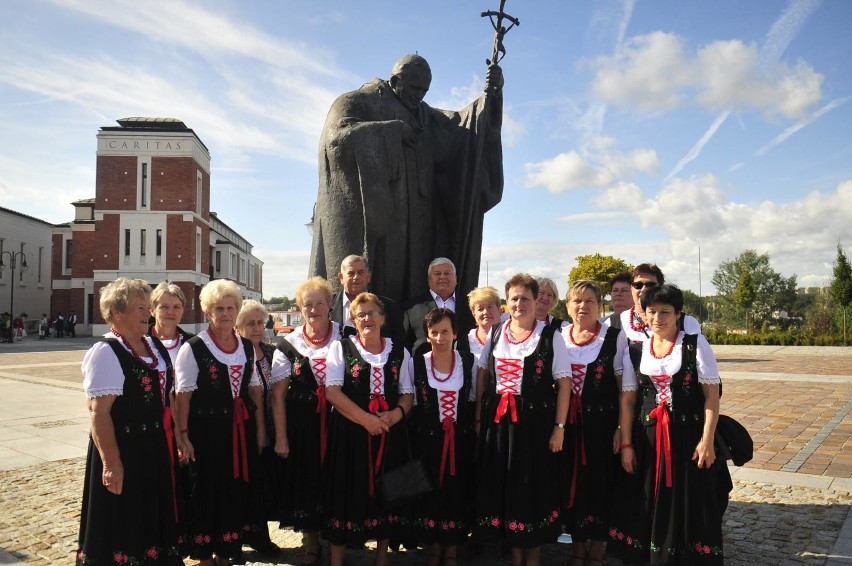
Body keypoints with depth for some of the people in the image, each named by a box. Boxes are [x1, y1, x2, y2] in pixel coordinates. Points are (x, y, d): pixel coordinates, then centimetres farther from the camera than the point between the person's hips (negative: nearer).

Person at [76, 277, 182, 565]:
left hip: (154, 448, 8)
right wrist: (111, 462, -24)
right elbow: (98, 411, -21)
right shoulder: (105, 352, -16)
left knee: (153, 518, 19)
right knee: (123, 527, 8)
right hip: (123, 450, -7)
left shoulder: (153, 344, 7)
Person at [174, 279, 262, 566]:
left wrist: (260, 427, 9)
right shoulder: (193, 348, -8)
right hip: (207, 430, -5)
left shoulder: (247, 347, 9)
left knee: (238, 490, 11)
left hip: (241, 429, 5)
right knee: (208, 492, 4)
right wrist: (184, 435, -15)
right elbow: (183, 395, -10)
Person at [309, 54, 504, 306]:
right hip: (367, 217, -6)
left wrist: (492, 93, 3)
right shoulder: (355, 102, 4)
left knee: (409, 281, -3)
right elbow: (338, 135, -14)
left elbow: (462, 124, 17)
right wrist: (393, 130, -14)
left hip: (411, 220, 6)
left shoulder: (422, 114, 24)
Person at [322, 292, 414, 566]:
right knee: (348, 493, 2)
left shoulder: (399, 352, 9)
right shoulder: (341, 348, 1)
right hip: (349, 433, -3)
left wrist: (396, 413, -12)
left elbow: (408, 393, 9)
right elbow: (332, 391, -8)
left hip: (389, 433, 3)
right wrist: (366, 419, -16)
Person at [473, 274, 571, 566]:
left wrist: (559, 427, -10)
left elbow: (564, 383, -7)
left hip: (535, 421, -4)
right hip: (497, 420, 4)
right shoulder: (496, 333, 6)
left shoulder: (550, 336, -6)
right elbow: (483, 374, 14)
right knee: (504, 485, 10)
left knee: (534, 486, 6)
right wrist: (479, 416, 10)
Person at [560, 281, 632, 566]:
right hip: (568, 422, 3)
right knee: (572, 481, 11)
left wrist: (621, 427, -11)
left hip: (602, 421, -3)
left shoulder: (615, 337, -4)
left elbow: (625, 386, -5)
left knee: (601, 481, 5)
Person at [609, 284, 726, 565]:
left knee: (689, 504, 3)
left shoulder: (695, 344, -4)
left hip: (688, 436, -3)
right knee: (648, 505, 9)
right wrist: (626, 444, 3)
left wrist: (707, 440, -11)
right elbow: (627, 399, 6)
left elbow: (712, 394, -5)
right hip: (648, 438, 3)